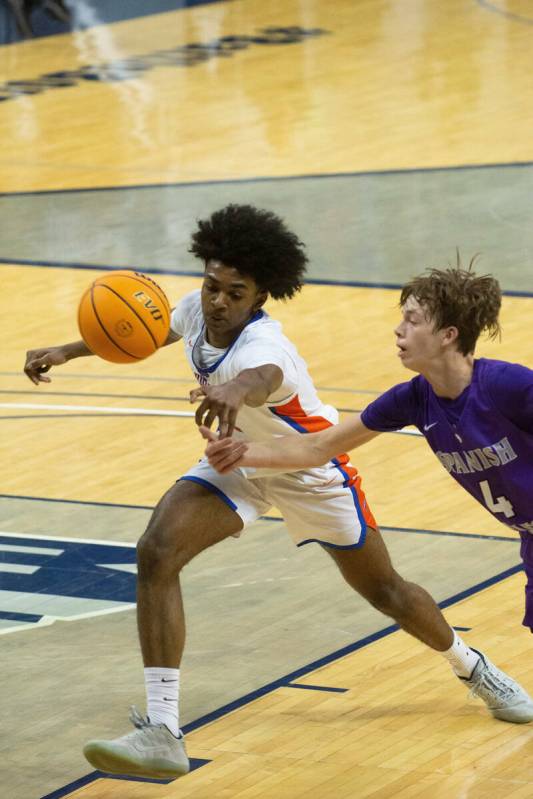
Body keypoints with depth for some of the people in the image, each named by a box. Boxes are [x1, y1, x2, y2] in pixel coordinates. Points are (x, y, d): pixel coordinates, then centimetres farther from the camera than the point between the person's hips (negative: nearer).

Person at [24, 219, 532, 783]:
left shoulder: (262, 346, -41)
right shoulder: (196, 310, -20)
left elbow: (262, 376, -69)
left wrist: (236, 390, -93)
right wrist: (67, 353, 2)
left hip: (311, 470, -5)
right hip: (237, 462, 5)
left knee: (384, 590, 12)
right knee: (156, 552, -22)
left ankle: (472, 668, 47)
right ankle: (161, 734, -24)